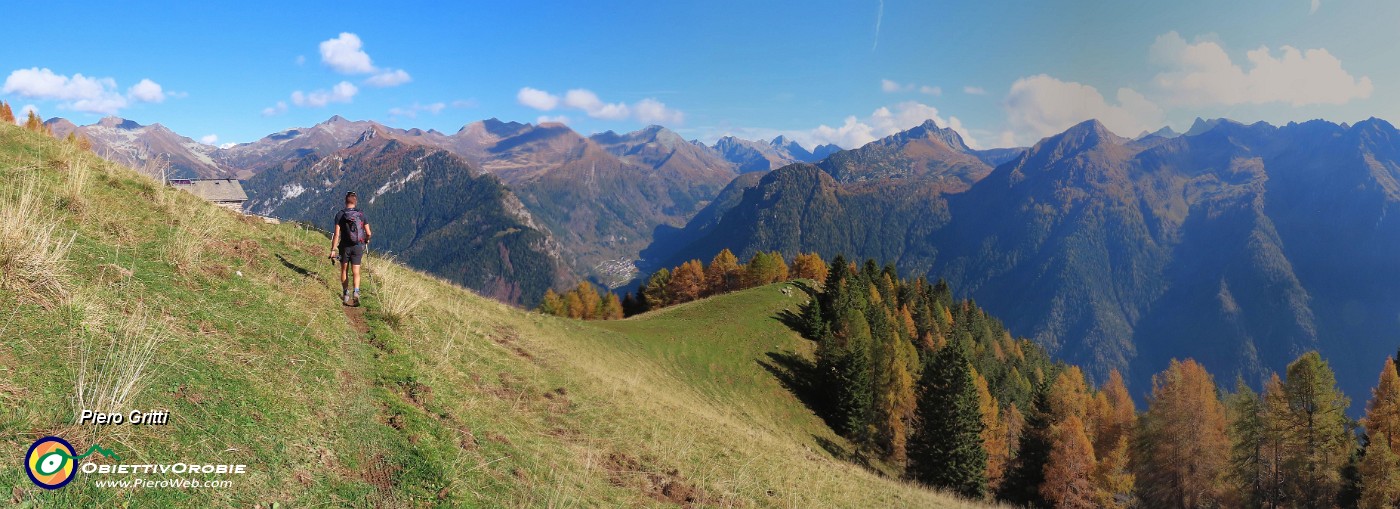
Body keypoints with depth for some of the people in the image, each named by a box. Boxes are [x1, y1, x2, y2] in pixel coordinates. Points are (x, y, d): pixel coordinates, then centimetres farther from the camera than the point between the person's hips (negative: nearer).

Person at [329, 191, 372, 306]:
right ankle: (356, 292, -18)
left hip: (345, 246, -1)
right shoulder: (361, 214, -1)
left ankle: (345, 294, 21)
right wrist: (366, 240, 22)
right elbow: (368, 233, 0)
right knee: (356, 272, 3)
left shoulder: (340, 214, -6)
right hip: (358, 247, 1)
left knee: (344, 271, 16)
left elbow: (337, 234, -12)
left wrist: (333, 250, -10)